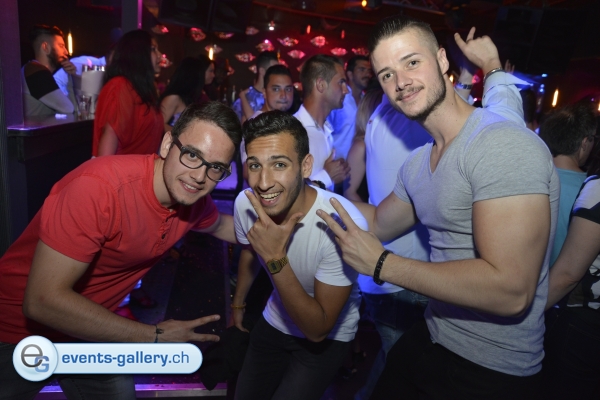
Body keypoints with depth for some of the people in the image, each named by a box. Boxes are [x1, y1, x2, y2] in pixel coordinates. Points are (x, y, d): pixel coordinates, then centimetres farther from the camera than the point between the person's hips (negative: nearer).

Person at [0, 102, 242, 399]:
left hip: (90, 327, 6)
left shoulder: (194, 199, -11)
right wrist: (154, 337, -28)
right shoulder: (100, 187, -32)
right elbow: (43, 301, -32)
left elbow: (218, 225, 14)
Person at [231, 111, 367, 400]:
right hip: (273, 323, 5)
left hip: (327, 337, -4)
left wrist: (276, 259, -39)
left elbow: (318, 329, -29)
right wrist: (238, 303, 21)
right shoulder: (245, 203, -19)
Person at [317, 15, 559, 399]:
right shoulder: (417, 165, 4)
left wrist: (382, 263, -22)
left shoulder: (504, 145, -23)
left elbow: (511, 291, -30)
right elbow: (380, 223, 21)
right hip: (429, 340, 7)